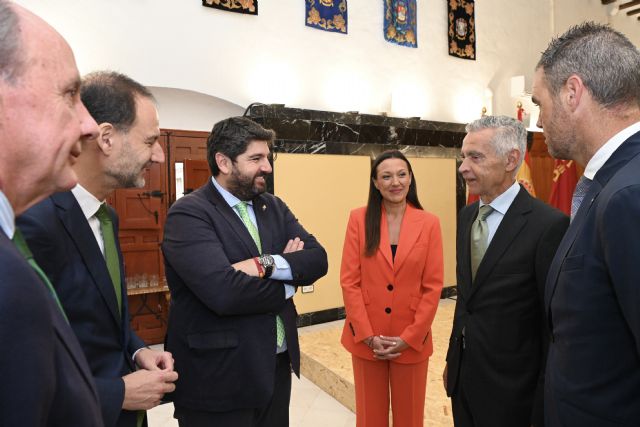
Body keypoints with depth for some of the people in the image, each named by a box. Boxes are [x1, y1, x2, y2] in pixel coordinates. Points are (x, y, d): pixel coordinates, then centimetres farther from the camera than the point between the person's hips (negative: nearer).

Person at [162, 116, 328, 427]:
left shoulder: (274, 207, 6)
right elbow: (224, 291, -28)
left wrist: (266, 264, -21)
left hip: (278, 365, 6)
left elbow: (317, 259, -3)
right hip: (219, 377, -6)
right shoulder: (188, 214, -15)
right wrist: (289, 279, -12)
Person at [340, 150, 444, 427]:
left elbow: (433, 286, -4)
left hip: (411, 341, 0)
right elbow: (349, 281, -6)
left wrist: (409, 337, -9)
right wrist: (368, 335, -10)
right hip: (366, 340, 0)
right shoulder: (359, 219, -4)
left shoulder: (429, 223, -4)